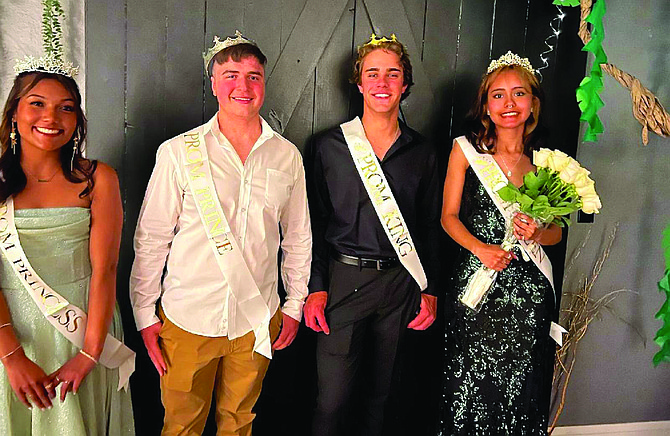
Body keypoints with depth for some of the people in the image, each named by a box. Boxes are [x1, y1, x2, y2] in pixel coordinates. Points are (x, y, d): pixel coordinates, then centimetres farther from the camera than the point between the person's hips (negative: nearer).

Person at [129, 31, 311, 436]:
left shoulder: (287, 156, 1)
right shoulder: (179, 152, -6)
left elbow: (298, 238, 9)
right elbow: (151, 239, -2)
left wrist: (295, 304, 10)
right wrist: (145, 314, -1)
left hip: (257, 319, 2)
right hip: (188, 319, -2)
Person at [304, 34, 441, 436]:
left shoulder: (422, 152, 6)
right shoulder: (329, 146, 1)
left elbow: (430, 226, 10)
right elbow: (314, 222, 1)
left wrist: (430, 290, 5)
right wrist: (315, 287, -6)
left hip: (400, 283, 2)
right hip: (344, 278, -2)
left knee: (379, 393, 14)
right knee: (333, 399, 0)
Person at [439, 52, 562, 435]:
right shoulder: (466, 149, 1)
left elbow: (556, 231, 12)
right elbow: (449, 216, 3)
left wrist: (536, 234, -11)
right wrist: (480, 248, -13)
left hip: (529, 288, 2)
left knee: (521, 383, 8)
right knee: (472, 381, 4)